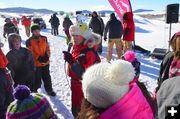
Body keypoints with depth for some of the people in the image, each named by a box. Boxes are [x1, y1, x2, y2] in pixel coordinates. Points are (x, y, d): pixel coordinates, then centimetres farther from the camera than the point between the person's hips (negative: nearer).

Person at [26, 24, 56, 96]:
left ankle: (49, 90, 33)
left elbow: (47, 48, 7)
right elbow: (30, 53, -11)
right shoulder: (29, 41, -9)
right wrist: (39, 58, -19)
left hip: (46, 62, 4)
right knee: (37, 78, 5)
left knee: (47, 77, 17)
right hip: (36, 63, -4)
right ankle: (34, 91, 23)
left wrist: (47, 56, -11)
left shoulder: (44, 38, 3)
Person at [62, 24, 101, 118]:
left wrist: (71, 61, -34)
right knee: (75, 110, 25)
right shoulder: (75, 47, 0)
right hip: (75, 85, 8)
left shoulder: (89, 53, -26)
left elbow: (83, 75, -30)